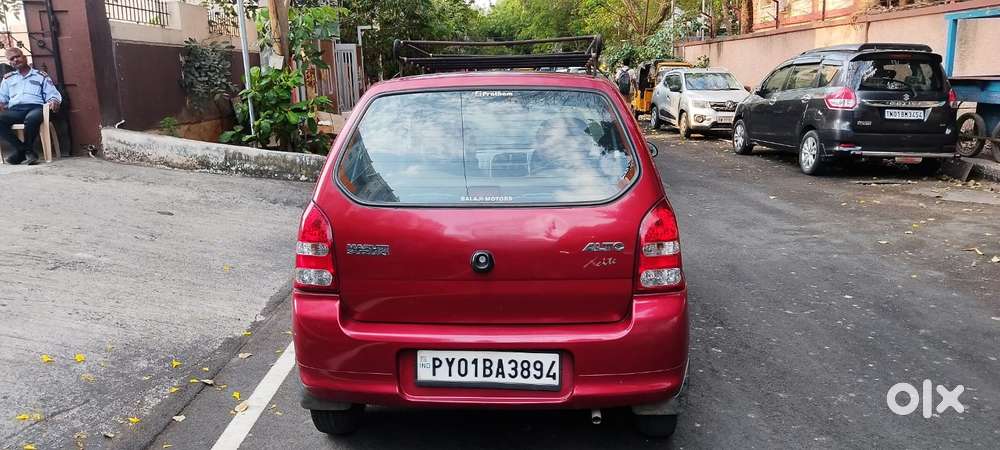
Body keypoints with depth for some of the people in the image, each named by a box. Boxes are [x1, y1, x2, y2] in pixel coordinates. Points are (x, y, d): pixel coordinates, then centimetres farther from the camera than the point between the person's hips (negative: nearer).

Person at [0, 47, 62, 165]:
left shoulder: (41, 76, 19)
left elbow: (53, 94, 11)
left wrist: (54, 101, -14)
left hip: (35, 108, -3)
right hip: (15, 110, 3)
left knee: (32, 118, -41)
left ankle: (22, 151, -21)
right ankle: (25, 150, -25)